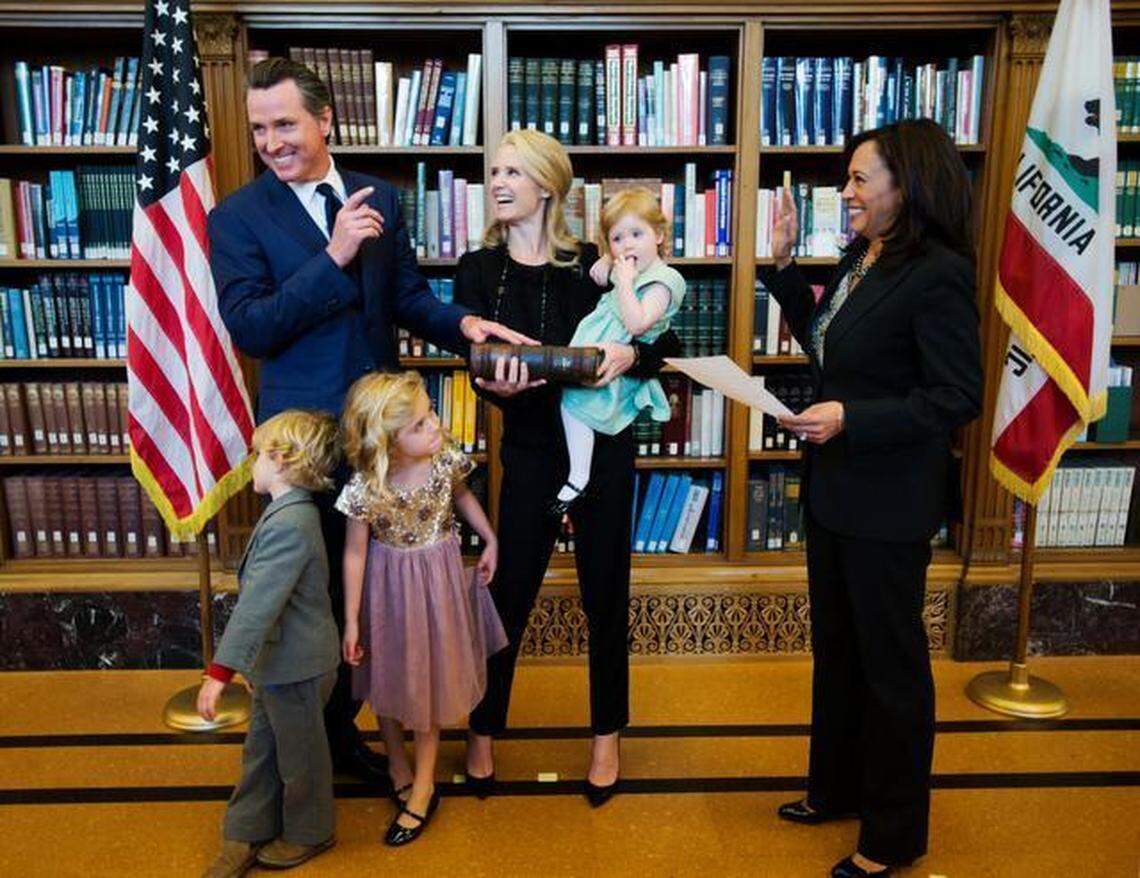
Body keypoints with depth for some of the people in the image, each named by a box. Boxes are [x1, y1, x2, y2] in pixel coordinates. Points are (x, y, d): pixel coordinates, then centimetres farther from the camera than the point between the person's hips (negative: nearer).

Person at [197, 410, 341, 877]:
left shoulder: (289, 525, -28)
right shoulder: (290, 513, 5)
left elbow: (257, 604, -33)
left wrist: (220, 671, -32)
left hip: (296, 667, -9)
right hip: (277, 661, 9)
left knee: (300, 754, 12)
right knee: (260, 749, 19)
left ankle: (308, 833, 34)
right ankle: (246, 836, 34)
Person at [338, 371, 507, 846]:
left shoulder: (444, 458, -19)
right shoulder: (365, 487, -26)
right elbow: (355, 553, -13)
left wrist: (491, 540, 4)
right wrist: (351, 622, -8)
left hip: (438, 580, 2)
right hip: (389, 587, -1)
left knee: (430, 677, 14)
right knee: (388, 677, 17)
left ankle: (423, 785, 31)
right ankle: (398, 768, 42)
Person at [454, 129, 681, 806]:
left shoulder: (591, 265, -3)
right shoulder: (479, 271, 0)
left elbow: (667, 344, -2)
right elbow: (483, 367, -7)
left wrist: (630, 355, -23)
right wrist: (501, 386, -29)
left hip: (604, 447, 0)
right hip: (530, 449, 1)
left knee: (606, 595, 10)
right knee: (510, 593, 7)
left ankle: (607, 736, 30)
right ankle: (483, 731, 29)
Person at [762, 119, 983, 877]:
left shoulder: (938, 275, -20)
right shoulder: (862, 256, 6)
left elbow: (958, 398, -20)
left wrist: (851, 417, -27)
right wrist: (784, 265, 8)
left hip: (890, 501, -9)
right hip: (835, 488, 9)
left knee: (890, 661, 7)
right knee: (835, 646, 20)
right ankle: (837, 788, 41)